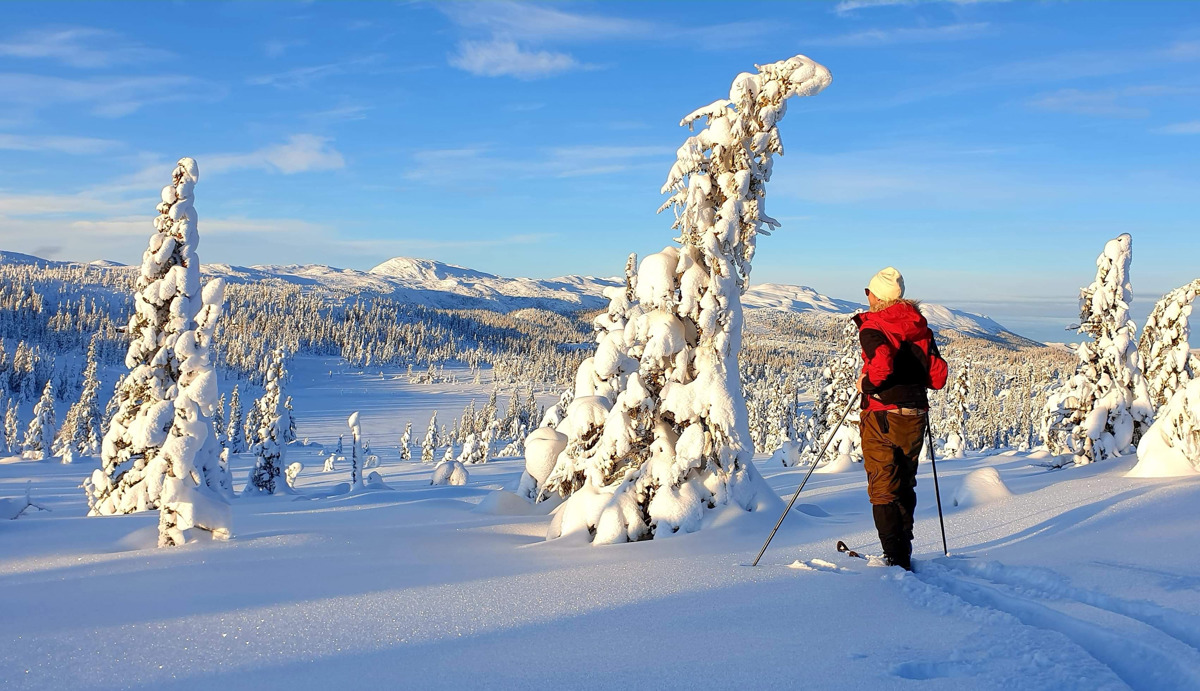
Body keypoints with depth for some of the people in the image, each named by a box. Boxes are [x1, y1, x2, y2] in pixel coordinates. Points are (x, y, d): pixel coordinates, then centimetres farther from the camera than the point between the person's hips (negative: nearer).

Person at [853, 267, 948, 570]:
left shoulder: (872, 328, -11)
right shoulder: (921, 327, 8)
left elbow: (882, 365, -31)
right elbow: (938, 377, 4)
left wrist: (866, 384, -13)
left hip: (881, 417, -6)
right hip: (915, 417, 6)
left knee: (883, 490, 0)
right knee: (905, 486, 19)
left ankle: (896, 560, -5)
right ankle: (903, 552, 28)